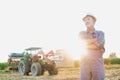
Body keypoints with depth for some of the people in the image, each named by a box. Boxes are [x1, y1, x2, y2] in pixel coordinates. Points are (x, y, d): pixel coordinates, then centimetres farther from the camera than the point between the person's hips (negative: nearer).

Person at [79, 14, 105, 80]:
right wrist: (96, 39, -3)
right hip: (85, 63, 1)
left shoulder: (100, 33, 10)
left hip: (97, 63, -1)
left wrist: (87, 46, -2)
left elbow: (100, 45, -10)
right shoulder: (81, 33, 13)